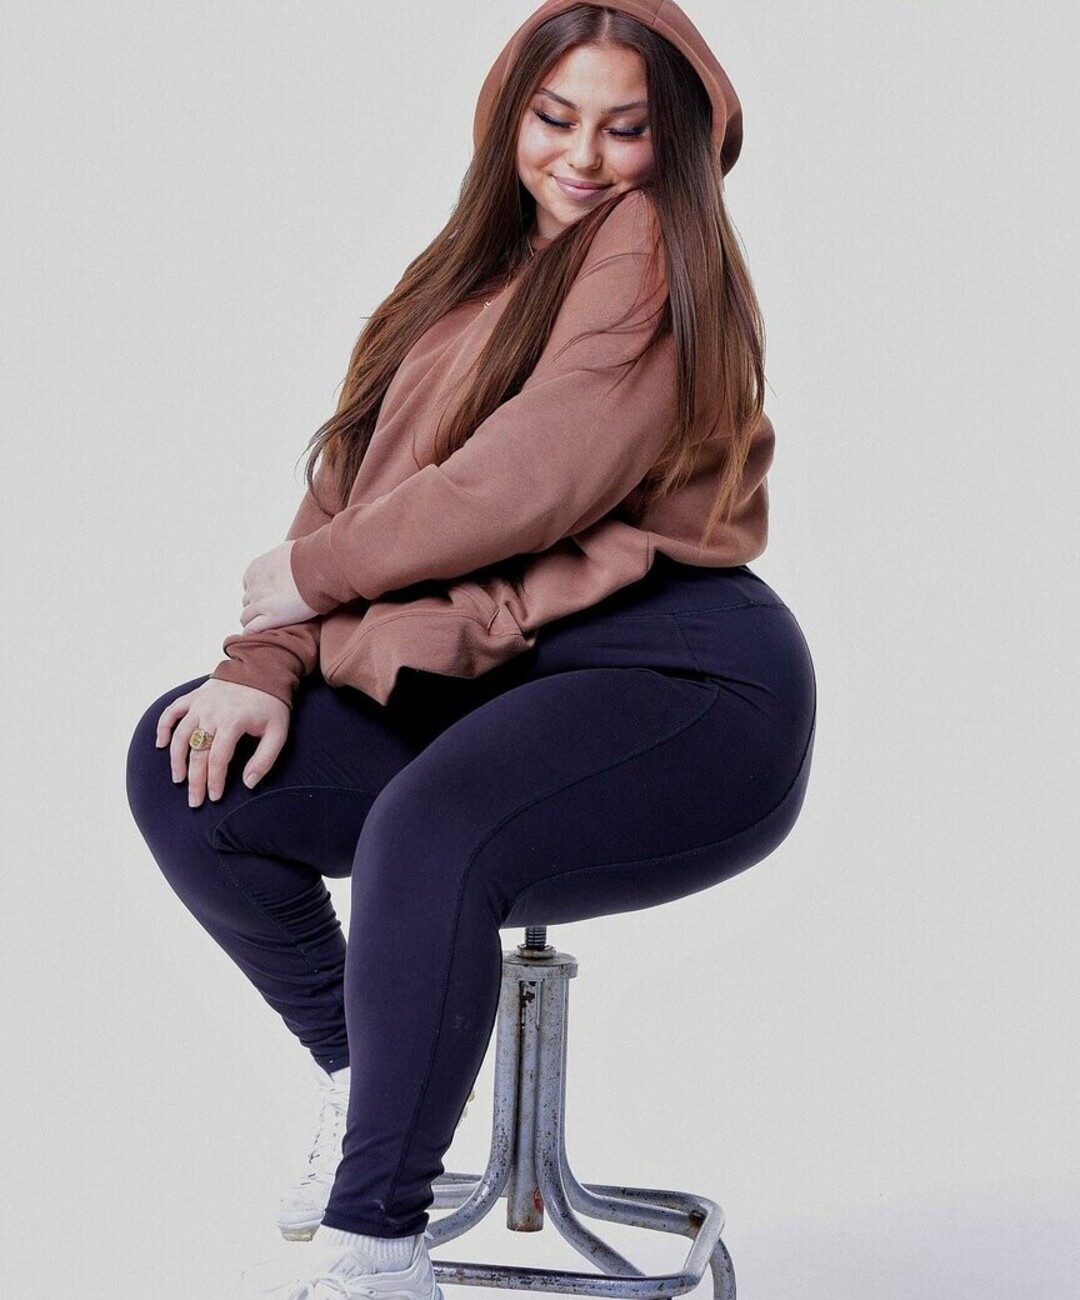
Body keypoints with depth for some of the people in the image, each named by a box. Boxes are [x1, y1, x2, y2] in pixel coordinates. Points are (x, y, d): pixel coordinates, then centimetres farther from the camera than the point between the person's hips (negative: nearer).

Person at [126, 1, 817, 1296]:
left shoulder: (654, 252, -4)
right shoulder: (480, 267, 20)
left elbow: (528, 484, -17)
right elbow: (360, 474, 12)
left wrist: (309, 572, -4)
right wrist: (267, 662, -3)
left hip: (678, 683, -8)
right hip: (490, 677, 8)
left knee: (427, 836, -36)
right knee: (182, 768, -4)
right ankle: (364, 1074, 11)